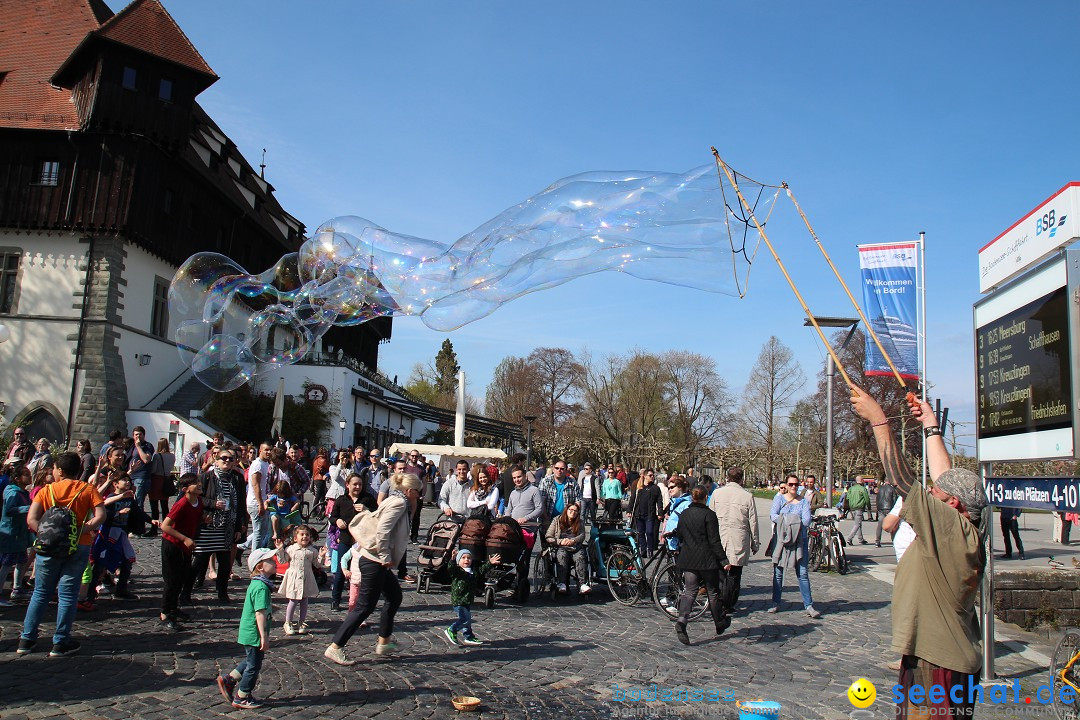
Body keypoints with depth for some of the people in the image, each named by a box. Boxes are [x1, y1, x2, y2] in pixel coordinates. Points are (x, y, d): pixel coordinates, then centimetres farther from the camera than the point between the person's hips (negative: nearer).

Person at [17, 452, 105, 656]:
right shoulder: (88, 490, 0)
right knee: (67, 594, 5)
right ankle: (60, 642, 8)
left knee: (41, 593, 15)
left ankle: (26, 639, 21)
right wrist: (82, 529, -11)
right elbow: (100, 515, -13)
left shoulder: (46, 491, 1)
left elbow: (31, 519, -12)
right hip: (78, 547, -1)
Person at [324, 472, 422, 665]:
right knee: (364, 606, -5)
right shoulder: (398, 503, -15)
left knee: (394, 596, 20)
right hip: (375, 561, -11)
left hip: (378, 562, 11)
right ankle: (335, 648, 0)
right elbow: (382, 531, -26)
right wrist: (386, 558, -19)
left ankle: (384, 642, 29)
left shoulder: (397, 503, 14)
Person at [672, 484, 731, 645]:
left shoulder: (684, 514, 5)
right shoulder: (708, 514, -12)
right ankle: (720, 624, 28)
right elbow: (715, 541, -14)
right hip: (707, 560, -4)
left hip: (688, 559, 4)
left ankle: (682, 620, -20)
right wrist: (724, 560, -9)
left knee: (689, 591, 3)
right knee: (713, 592, 12)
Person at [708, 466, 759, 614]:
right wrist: (755, 543, 11)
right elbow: (753, 522, 2)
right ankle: (729, 604, 8)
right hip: (739, 541, -1)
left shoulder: (717, 493, 1)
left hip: (719, 538, 2)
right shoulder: (747, 496, -3)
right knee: (734, 573, 6)